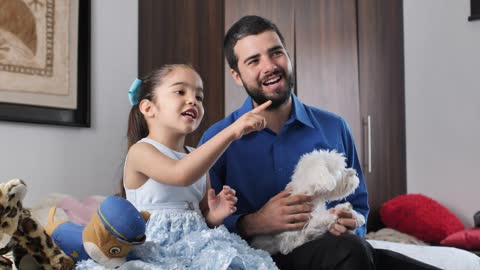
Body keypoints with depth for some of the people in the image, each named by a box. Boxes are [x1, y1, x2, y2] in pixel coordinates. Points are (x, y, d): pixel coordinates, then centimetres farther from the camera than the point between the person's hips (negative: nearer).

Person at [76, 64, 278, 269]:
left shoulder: (197, 158, 14)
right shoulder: (141, 151, -8)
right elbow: (182, 174, -29)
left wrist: (215, 215, -1)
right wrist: (232, 131, -32)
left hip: (196, 244, 6)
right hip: (158, 250, -6)